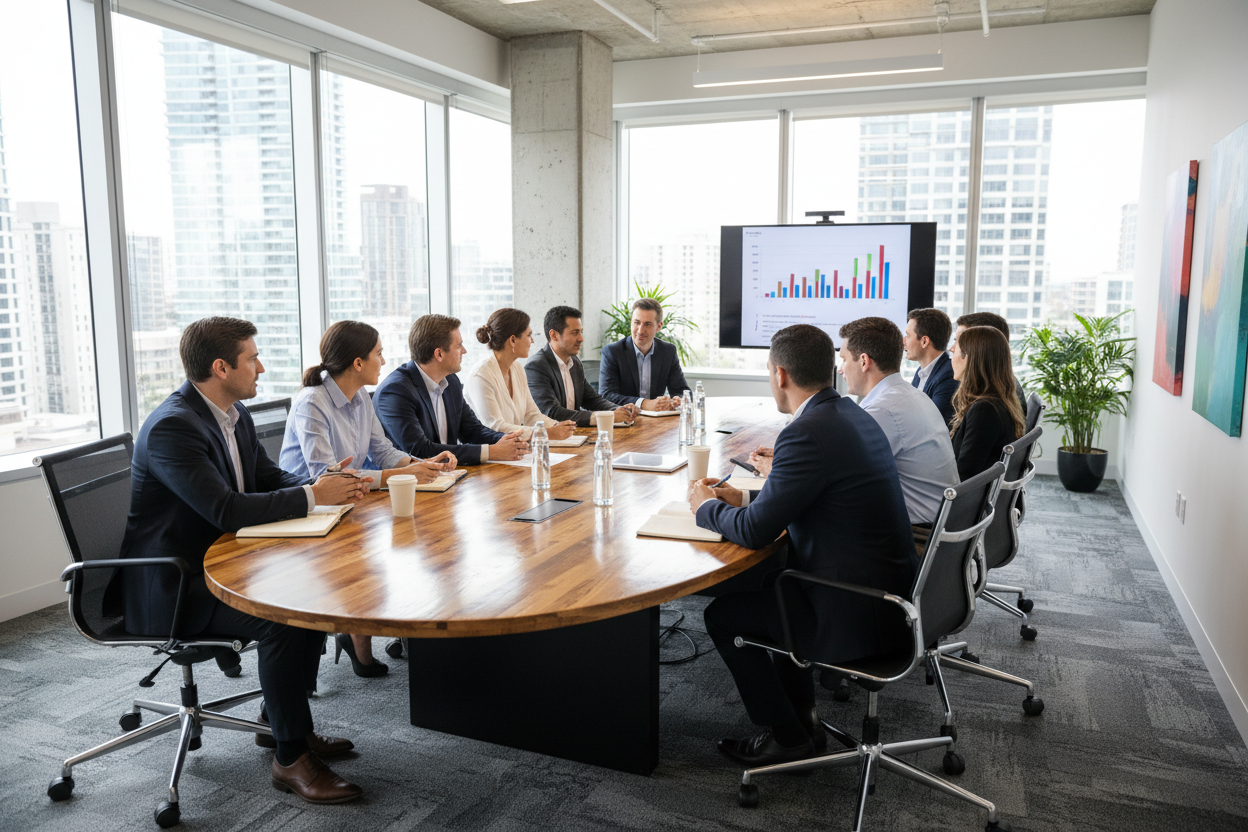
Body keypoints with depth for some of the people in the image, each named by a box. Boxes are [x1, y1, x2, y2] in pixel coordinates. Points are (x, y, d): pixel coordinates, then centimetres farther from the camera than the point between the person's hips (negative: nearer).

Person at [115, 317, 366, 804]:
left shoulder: (234, 413, 6)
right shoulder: (171, 427, -24)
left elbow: (269, 477, 10)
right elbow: (225, 509, -31)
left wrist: (324, 486, -10)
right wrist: (311, 497, -25)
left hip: (219, 561, 10)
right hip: (169, 586, -9)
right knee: (281, 619, -27)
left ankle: (282, 722, 14)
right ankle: (290, 757, -10)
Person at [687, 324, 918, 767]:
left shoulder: (808, 433, -23)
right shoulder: (852, 414, 6)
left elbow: (754, 531, -19)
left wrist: (706, 506, 1)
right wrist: (744, 497, 16)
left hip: (860, 615, -9)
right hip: (892, 588, 10)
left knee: (724, 614, 4)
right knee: (765, 581, 26)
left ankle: (789, 737, 19)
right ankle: (801, 714, 33)